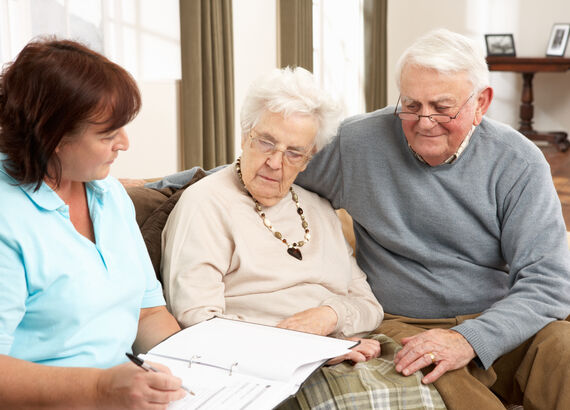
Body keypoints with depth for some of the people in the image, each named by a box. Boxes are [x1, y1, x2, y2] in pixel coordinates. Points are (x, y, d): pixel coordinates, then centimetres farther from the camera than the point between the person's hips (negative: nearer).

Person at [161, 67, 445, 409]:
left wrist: (330, 314, -6)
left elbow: (369, 304, 19)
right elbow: (197, 320, -10)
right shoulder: (205, 204, 1)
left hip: (351, 355, 6)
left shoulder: (318, 209, 22)